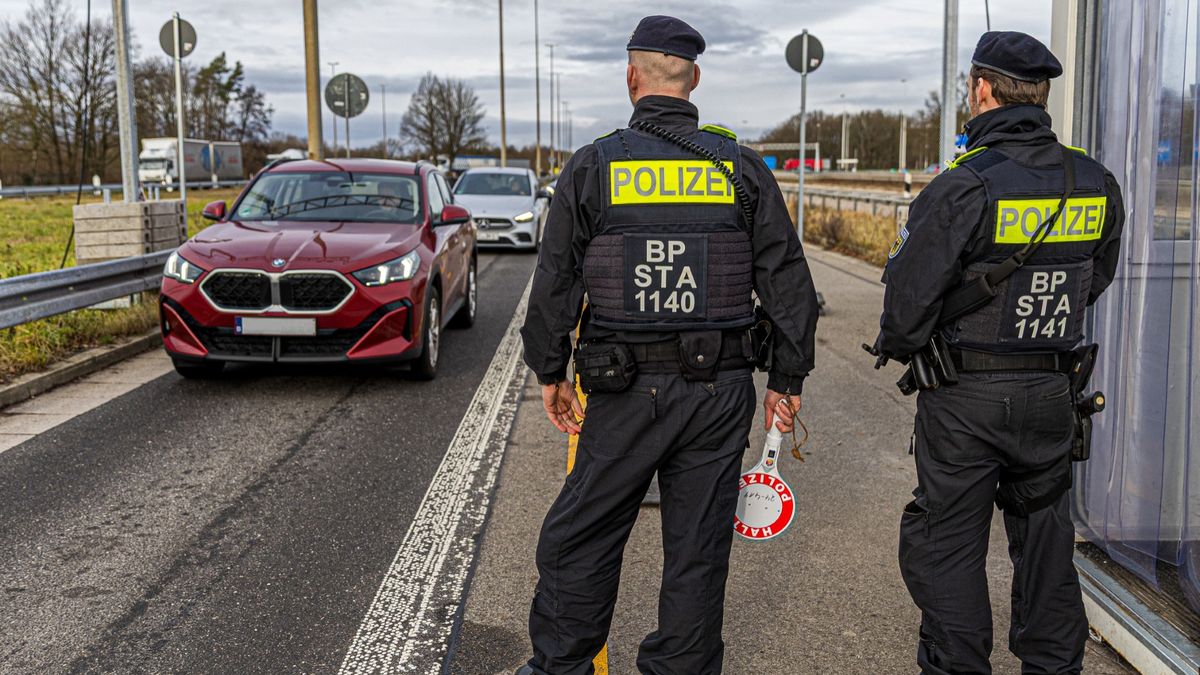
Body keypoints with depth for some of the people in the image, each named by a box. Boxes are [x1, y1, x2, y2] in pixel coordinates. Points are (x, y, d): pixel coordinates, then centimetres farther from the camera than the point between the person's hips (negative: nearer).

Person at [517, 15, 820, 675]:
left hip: (623, 390, -1)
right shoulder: (742, 167, 3)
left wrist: (549, 372, 10)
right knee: (697, 549, 12)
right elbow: (789, 283, 3)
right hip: (719, 389, 2)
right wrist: (787, 379, 11)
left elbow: (555, 284, -1)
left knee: (579, 539, 12)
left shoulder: (592, 165, -2)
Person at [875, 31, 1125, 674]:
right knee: (1044, 534, 19)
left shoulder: (963, 187, -18)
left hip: (965, 396, -5)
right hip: (1052, 391, 6)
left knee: (947, 543, 6)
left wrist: (897, 348, 4)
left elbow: (908, 296, -16)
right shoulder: (1095, 184, 2)